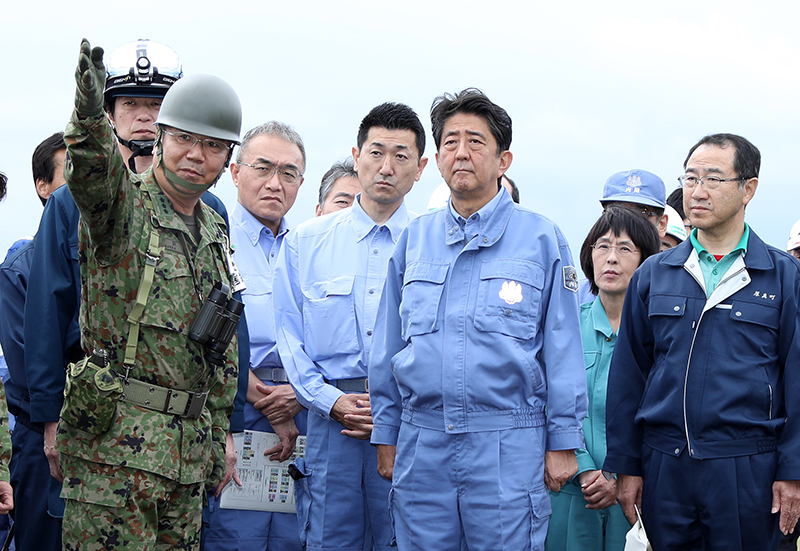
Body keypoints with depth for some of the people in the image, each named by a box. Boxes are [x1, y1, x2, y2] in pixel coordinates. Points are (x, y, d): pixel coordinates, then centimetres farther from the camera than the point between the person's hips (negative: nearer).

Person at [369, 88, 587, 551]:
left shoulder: (541, 238, 2)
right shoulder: (414, 239, 11)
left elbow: (563, 350, 1)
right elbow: (388, 346, 15)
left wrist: (563, 443, -2)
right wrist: (386, 435, 11)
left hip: (509, 444, -3)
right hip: (421, 442, 3)